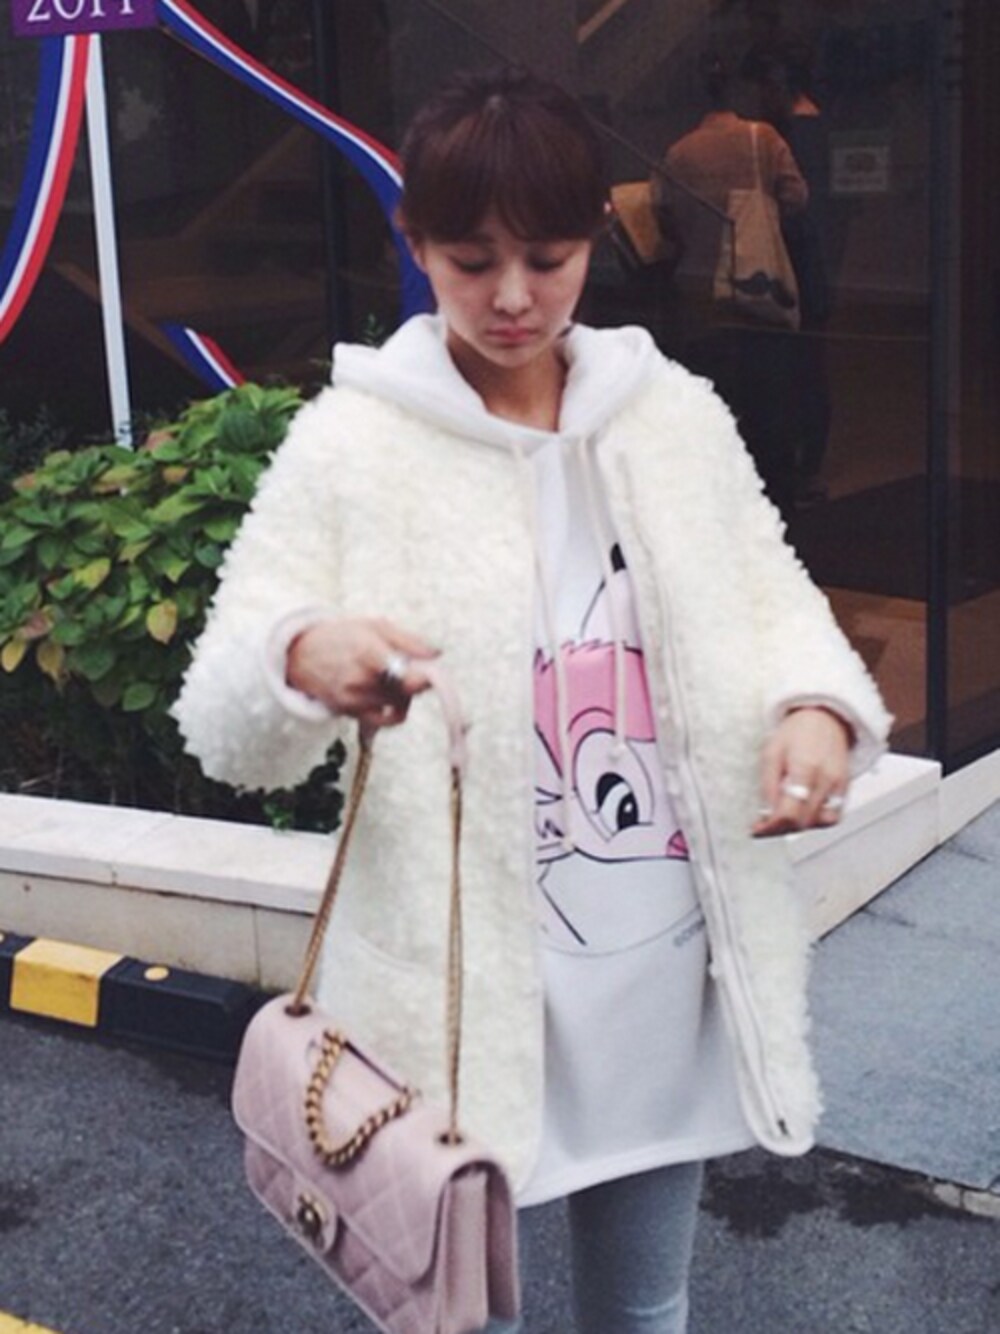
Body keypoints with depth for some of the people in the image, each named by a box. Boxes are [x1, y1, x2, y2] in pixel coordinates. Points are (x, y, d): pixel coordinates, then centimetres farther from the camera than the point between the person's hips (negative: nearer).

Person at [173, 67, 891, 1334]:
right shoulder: (350, 439, -6)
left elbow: (773, 603, 10)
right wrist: (303, 658, -36)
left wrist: (817, 707, -14)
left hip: (667, 960, 4)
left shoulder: (678, 414, 5)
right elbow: (224, 717, -11)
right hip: (459, 976, -3)